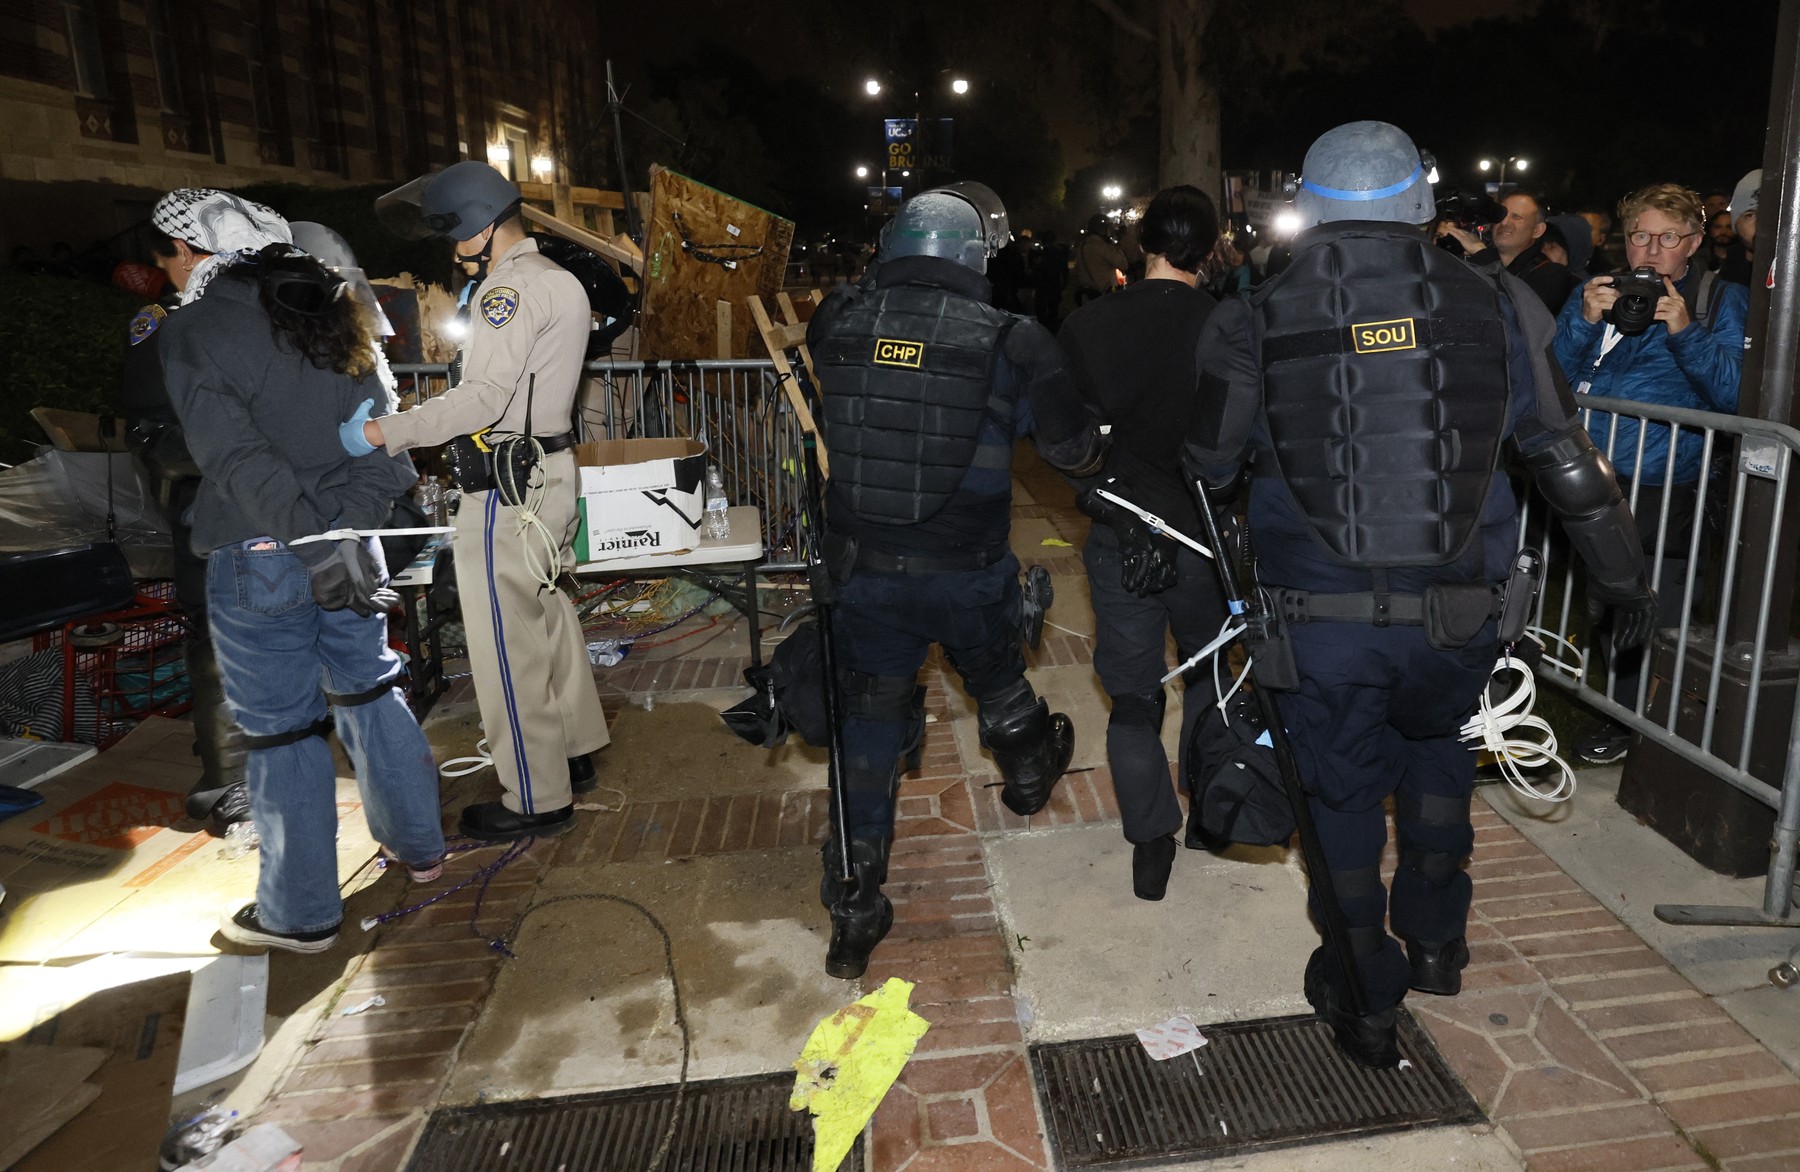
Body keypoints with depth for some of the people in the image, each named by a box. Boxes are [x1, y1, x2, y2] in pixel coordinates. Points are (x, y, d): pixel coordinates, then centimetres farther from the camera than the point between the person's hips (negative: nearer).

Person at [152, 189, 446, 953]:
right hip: (349, 546, 6)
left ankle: (301, 914, 18)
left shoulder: (192, 330, -10)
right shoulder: (327, 313, 9)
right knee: (370, 693, 20)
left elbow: (234, 455, -22)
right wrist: (355, 519, -2)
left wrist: (310, 540, -26)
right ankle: (418, 846, 33)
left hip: (259, 561, -6)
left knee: (281, 731, 5)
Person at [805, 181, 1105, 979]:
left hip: (862, 572, 1)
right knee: (997, 681, 27)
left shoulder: (838, 323, -7)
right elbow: (1073, 450, -3)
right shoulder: (1009, 341, -13)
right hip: (966, 576, -1)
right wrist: (1093, 447, 20)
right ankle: (1029, 777, 58)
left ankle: (854, 911, 14)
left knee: (869, 729, 11)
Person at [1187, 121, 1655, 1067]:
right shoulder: (1495, 305, 0)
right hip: (1458, 617, 3)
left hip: (1319, 619, -2)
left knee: (1343, 797, 14)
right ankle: (1435, 944, 43)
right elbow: (1566, 456, 7)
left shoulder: (1256, 323, -6)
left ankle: (1367, 1003, 28)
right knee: (1435, 750, 29)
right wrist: (1620, 573, 19)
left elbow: (1208, 466, 3)